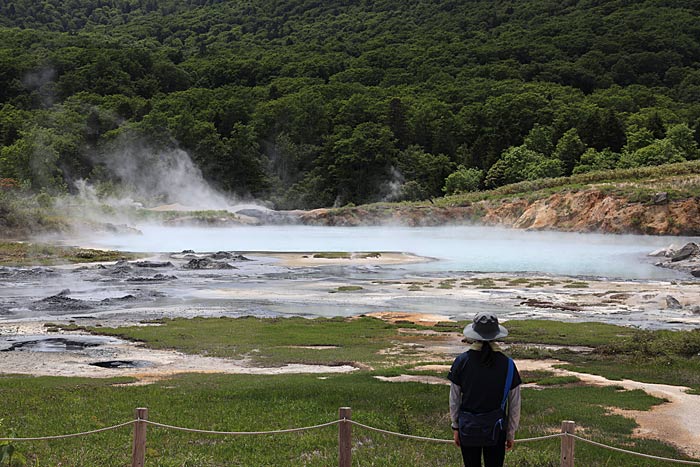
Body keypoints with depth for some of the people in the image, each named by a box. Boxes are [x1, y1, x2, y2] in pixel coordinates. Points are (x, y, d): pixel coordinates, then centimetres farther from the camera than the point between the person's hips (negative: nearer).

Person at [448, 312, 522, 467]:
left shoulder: (461, 361, -9)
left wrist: (455, 427, 11)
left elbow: (454, 400, -2)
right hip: (496, 430, 0)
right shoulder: (507, 364, -9)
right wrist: (511, 433, 10)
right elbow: (515, 405, -2)